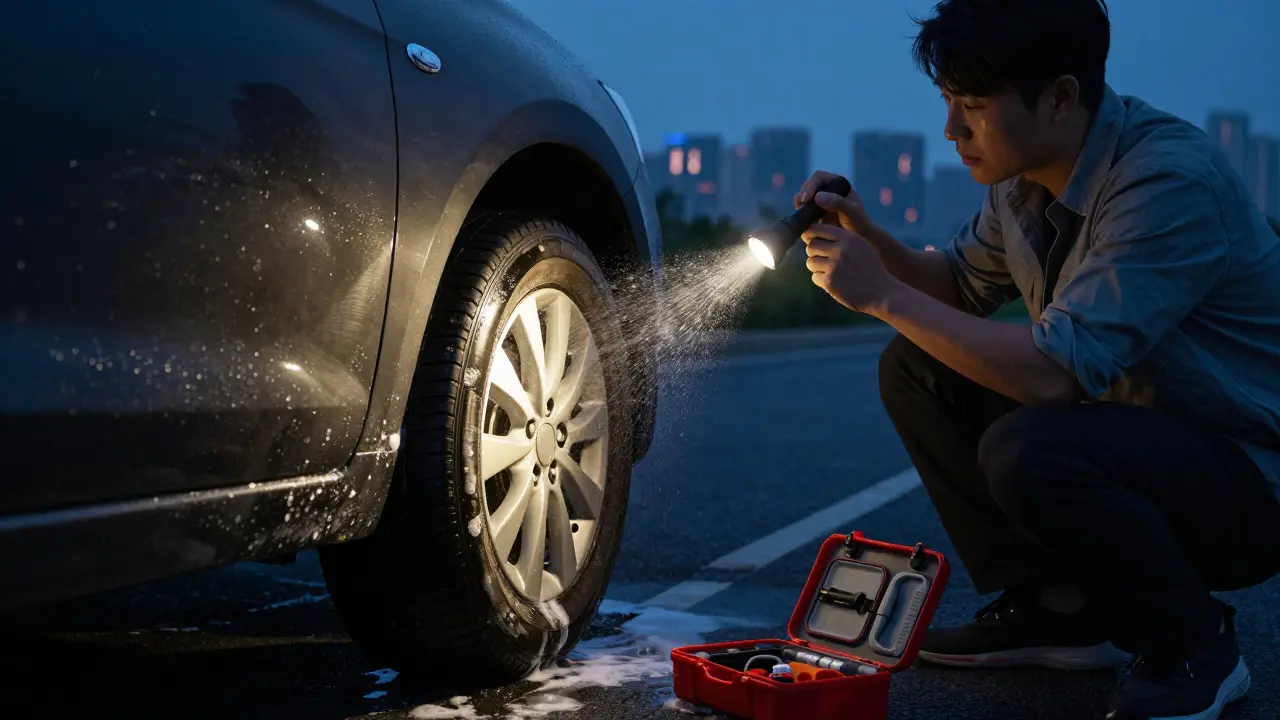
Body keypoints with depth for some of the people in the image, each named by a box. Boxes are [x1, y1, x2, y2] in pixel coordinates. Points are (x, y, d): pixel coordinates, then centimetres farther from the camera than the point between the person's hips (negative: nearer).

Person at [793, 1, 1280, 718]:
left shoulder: (1168, 177, -27)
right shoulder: (1026, 176, 0)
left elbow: (1058, 371, -33)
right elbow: (963, 285, 16)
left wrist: (884, 296, -26)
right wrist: (870, 239, -4)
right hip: (1126, 428, 8)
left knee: (1027, 450, -35)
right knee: (915, 369, -1)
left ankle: (1194, 645, -7)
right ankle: (1054, 607, 8)